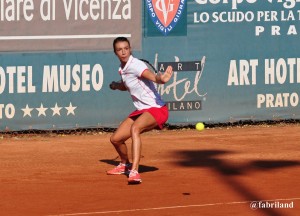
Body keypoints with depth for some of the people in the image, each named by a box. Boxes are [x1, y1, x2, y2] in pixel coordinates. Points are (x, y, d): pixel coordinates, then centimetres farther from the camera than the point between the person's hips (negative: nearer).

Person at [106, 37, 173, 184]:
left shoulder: (135, 65, -20)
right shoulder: (122, 69, 6)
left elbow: (152, 76, -41)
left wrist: (161, 79, -63)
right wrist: (116, 85, 8)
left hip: (156, 109, -9)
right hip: (141, 111, 9)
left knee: (134, 128, -37)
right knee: (116, 139, 12)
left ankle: (134, 171, -45)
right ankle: (125, 165, 44)